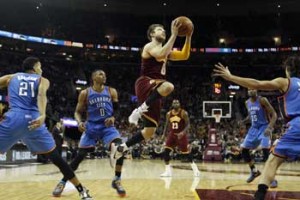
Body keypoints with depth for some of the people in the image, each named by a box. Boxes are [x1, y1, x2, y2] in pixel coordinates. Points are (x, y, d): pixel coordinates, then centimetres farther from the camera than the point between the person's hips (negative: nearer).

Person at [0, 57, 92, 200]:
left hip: (13, 118, 0)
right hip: (33, 120, 0)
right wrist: (42, 115, -21)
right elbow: (41, 95, -5)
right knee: (56, 158, 11)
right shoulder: (42, 80, 18)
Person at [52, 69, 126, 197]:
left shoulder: (111, 91, 6)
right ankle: (63, 182, 13)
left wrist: (113, 117, -12)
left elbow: (117, 109, 9)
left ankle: (117, 180, -7)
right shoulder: (85, 93, 1)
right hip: (91, 127, -1)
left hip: (107, 126, 1)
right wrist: (79, 122, -16)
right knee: (80, 155, -4)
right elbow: (78, 112, 4)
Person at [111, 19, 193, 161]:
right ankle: (140, 110, -28)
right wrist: (174, 35, -21)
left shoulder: (165, 50, 24)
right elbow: (161, 54, -24)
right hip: (145, 84, -8)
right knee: (168, 86, -41)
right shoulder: (150, 46, -2)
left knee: (150, 131, 5)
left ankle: (120, 148, 15)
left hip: (154, 90, 8)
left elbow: (184, 55, 19)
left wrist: (188, 37, 9)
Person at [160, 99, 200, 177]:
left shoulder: (183, 113, -11)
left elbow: (188, 124, -12)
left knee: (186, 153, 0)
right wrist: (164, 134, 1)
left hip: (181, 135, -4)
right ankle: (168, 171, -2)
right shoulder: (168, 114, 3)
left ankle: (195, 168, 20)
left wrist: (183, 132, -28)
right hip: (172, 134, 4)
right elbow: (167, 125, 13)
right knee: (166, 152, -11)